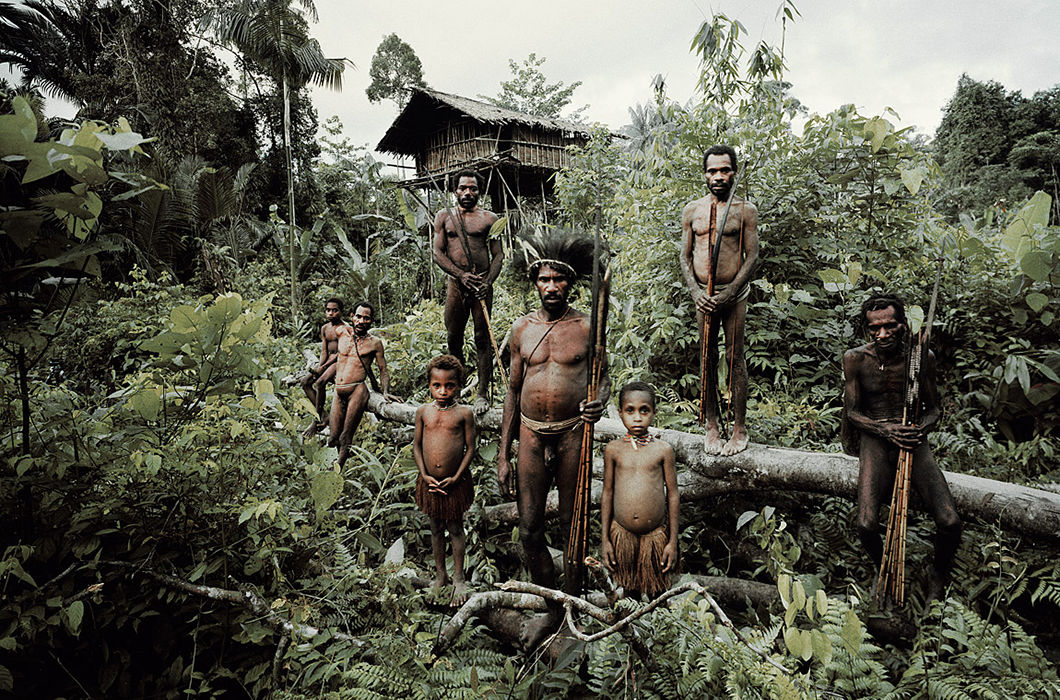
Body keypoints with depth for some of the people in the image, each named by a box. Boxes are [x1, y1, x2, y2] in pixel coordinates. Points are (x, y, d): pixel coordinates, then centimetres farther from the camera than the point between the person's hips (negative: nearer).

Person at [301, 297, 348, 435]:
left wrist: (324, 367, -19)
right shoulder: (324, 328, 13)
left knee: (319, 383, -28)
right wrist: (320, 366, -9)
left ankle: (318, 420, -17)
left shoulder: (344, 327, -9)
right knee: (306, 382, -10)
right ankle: (322, 415, -10)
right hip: (327, 361, 8)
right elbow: (324, 351, 11)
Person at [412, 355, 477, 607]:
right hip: (430, 481, 3)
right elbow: (416, 445, 4)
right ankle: (440, 575, 33)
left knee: (455, 529, 10)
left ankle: (459, 579, 25)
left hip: (455, 482, -3)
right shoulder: (423, 412, -2)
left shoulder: (464, 413, -9)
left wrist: (456, 477, -12)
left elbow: (470, 447, -6)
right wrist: (425, 475, -6)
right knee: (436, 528, 16)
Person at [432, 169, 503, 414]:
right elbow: (438, 253, 4)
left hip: (482, 285, -2)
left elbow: (498, 255, 4)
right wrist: (462, 275, -10)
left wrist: (487, 282, -13)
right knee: (453, 338, 6)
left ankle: (483, 393, 4)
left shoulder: (489, 219, 7)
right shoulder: (444, 217, 11)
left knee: (483, 339, -1)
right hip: (456, 284, 2)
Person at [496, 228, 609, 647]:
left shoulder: (586, 328, -3)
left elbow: (604, 376, 10)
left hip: (571, 435, -2)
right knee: (529, 530, 5)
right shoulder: (522, 329, 5)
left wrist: (600, 401, -16)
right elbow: (513, 391, 9)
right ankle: (549, 606, 26)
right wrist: (503, 455, 7)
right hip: (531, 435, 3)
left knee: (572, 526, 9)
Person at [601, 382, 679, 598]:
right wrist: (604, 538, 3)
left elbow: (673, 495, 0)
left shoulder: (663, 449, -5)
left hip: (656, 533, -1)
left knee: (657, 593, 13)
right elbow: (608, 493, 3)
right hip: (621, 533, 1)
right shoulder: (613, 449, -2)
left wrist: (673, 541, 0)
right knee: (629, 589, 16)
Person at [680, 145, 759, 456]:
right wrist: (696, 291, -9)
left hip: (734, 292, -2)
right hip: (703, 294, 2)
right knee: (708, 359, 8)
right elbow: (685, 256, 6)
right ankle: (711, 426, 18)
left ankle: (739, 428, 12)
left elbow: (752, 257, -4)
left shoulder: (745, 210, 0)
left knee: (735, 357, 2)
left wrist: (727, 294, -15)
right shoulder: (692, 210, 7)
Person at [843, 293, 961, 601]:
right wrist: (886, 429, -22)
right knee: (866, 525, -21)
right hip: (875, 440, -1)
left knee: (950, 523, -17)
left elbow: (933, 408, 6)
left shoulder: (923, 357, -3)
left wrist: (922, 428, -17)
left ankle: (938, 578, 18)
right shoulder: (855, 359, -7)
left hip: (914, 440, 1)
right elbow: (852, 412, -3)